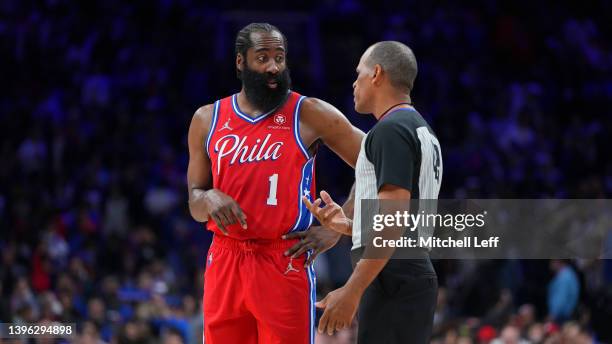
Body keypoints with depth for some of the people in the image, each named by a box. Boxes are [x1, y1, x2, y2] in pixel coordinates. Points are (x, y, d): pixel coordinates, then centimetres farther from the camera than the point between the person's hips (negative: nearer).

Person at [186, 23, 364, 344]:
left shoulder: (310, 115, -2)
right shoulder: (207, 119, 9)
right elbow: (195, 205, 14)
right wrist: (209, 199, -11)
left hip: (285, 264, -4)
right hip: (224, 262, 4)